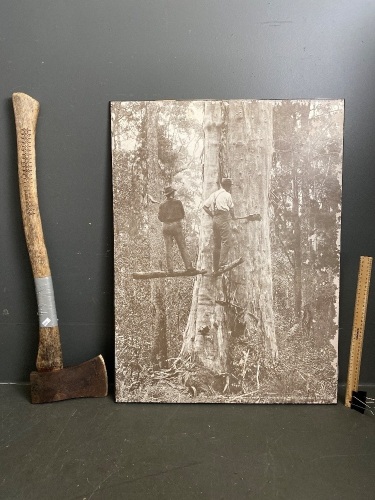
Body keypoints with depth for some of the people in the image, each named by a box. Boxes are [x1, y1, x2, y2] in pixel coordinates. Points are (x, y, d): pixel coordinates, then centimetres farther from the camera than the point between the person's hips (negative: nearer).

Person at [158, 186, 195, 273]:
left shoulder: (162, 205, 3)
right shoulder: (178, 202, -2)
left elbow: (160, 218, 3)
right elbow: (182, 215, 5)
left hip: (166, 227, 2)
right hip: (176, 225, -2)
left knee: (168, 248, 5)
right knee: (182, 247, 3)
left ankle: (170, 268, 1)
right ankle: (188, 266, 0)